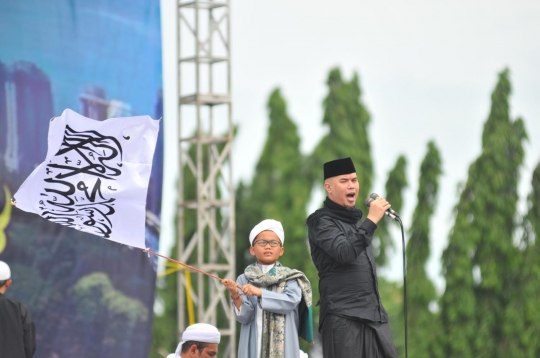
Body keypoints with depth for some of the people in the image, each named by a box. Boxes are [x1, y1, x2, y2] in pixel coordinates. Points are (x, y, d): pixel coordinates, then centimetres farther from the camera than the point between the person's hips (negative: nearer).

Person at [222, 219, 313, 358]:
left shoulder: (290, 278, 6)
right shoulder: (245, 279, 7)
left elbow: (290, 301, -14)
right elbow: (244, 317, -1)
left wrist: (260, 293, -21)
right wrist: (236, 296, -20)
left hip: (282, 345, -1)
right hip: (254, 344, 1)